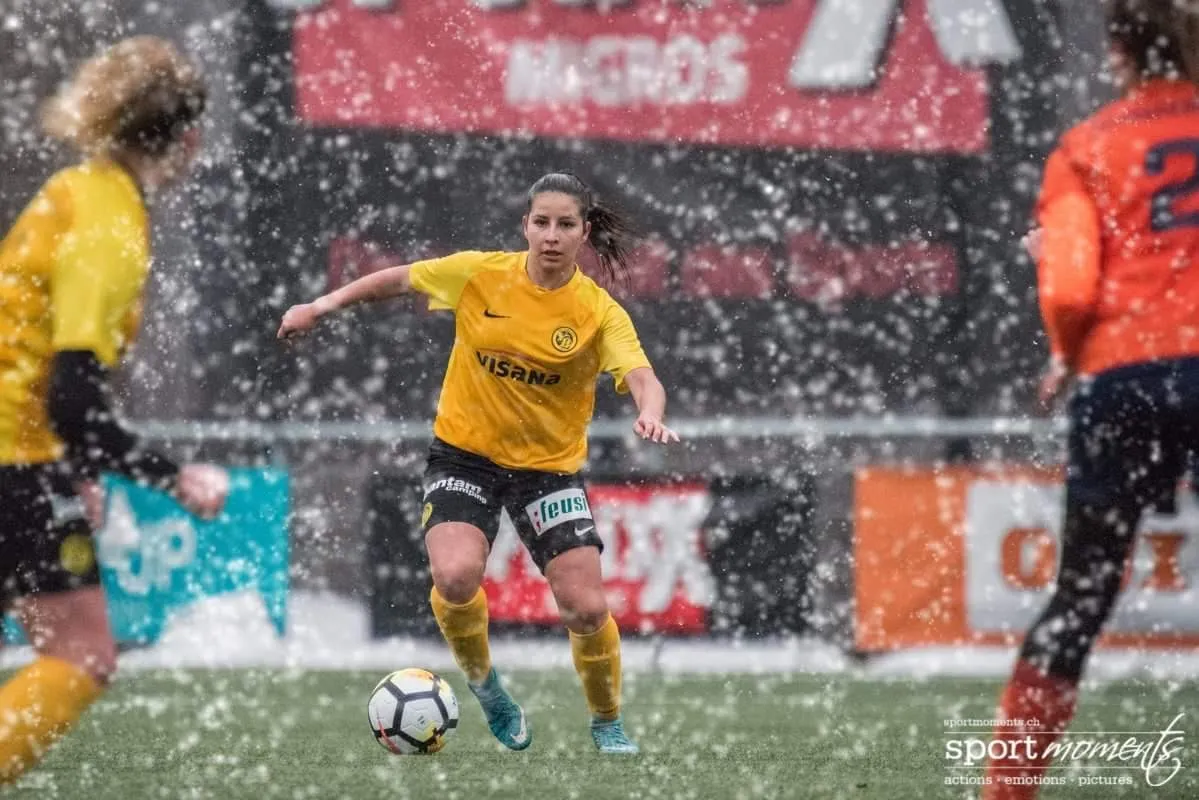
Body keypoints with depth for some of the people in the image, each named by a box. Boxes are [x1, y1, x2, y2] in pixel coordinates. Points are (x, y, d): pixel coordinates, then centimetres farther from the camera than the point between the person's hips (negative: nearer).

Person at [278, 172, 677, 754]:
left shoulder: (599, 312, -12)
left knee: (586, 607, -10)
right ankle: (481, 680, 6)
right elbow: (400, 279, 7)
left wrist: (650, 414, -48)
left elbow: (643, 380, -26)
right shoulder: (480, 275, -9)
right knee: (456, 576, -26)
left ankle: (607, 723, 19)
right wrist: (325, 304, 6)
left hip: (549, 466, 0)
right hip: (465, 453, 0)